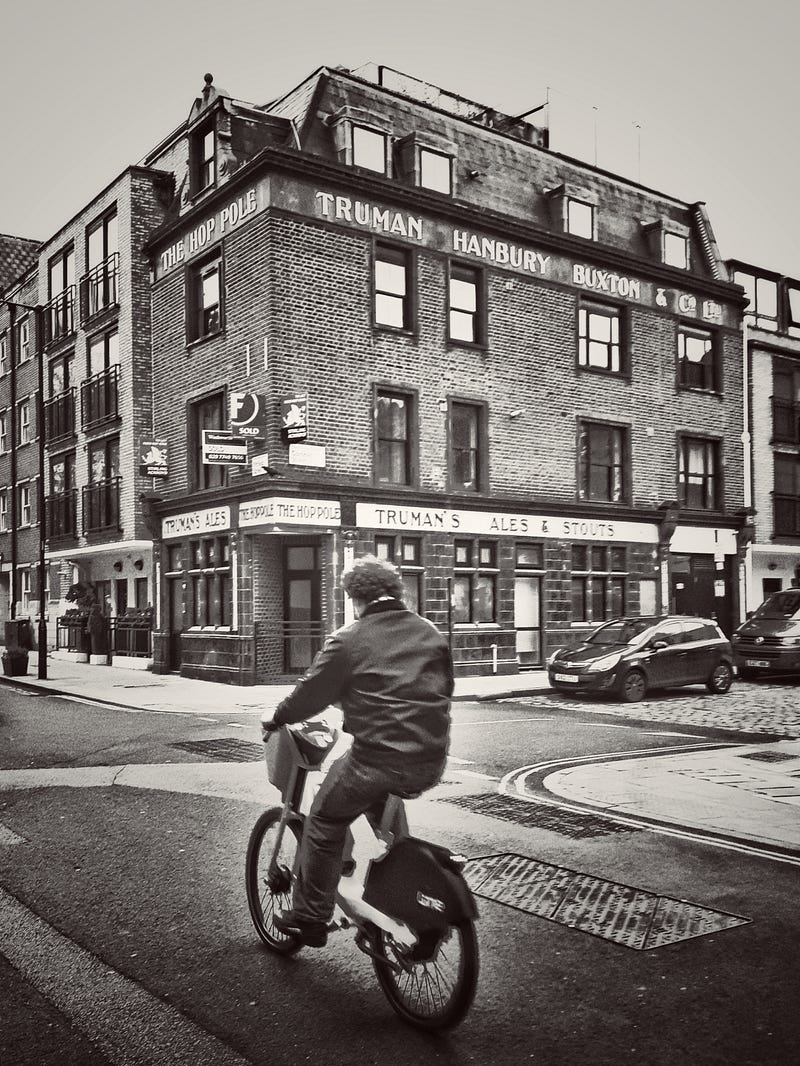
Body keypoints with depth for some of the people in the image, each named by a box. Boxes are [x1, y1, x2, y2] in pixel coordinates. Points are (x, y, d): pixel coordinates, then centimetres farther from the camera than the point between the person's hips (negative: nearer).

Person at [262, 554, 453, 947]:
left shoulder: (348, 639, -5)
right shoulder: (430, 633, 10)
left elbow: (312, 693, 0)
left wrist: (275, 718, 18)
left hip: (379, 758, -6)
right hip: (431, 761, 6)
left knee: (324, 825, 17)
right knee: (379, 800, 35)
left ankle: (308, 918, 21)